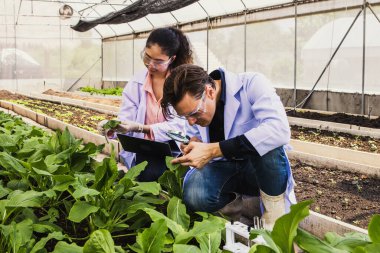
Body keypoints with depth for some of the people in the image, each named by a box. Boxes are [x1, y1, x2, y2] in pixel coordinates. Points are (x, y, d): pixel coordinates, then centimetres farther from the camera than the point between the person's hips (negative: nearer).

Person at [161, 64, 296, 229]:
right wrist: (194, 144, -13)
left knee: (266, 142, -37)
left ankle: (276, 211, -16)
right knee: (194, 197, -30)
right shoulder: (192, 102, -5)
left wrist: (214, 150, -39)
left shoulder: (252, 84, -21)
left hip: (262, 168, -3)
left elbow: (279, 130, -37)